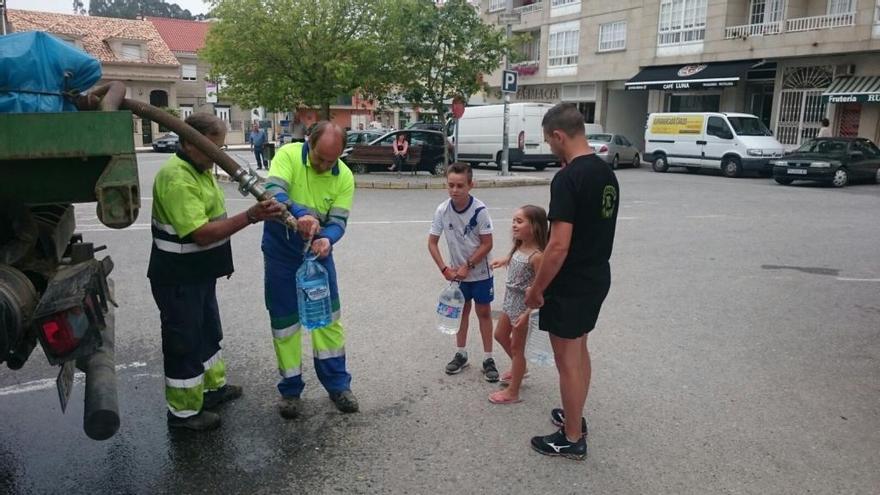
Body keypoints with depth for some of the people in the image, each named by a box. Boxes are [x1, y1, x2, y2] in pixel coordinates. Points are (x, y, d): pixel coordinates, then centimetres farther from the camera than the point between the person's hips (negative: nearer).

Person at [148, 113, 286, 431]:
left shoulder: (201, 169, 7)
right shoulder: (176, 178, -25)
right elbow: (201, 233, -32)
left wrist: (221, 260, 19)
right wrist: (249, 217, -38)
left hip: (200, 273, 10)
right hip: (178, 278, -10)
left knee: (207, 332, 22)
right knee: (184, 342, 3)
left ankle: (213, 387, 40)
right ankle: (184, 411, 18)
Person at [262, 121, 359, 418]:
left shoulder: (344, 177, -10)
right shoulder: (288, 155, -17)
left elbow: (338, 221, -12)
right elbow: (273, 192, -31)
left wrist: (327, 239, -35)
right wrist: (300, 214, -50)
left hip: (318, 250, 2)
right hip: (281, 251, -2)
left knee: (328, 316, 6)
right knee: (284, 321, 6)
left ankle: (337, 384, 21)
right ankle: (290, 390, 21)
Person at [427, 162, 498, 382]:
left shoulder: (479, 210, -21)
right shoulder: (442, 210, -13)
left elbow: (487, 244, -16)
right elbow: (432, 243, -4)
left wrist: (467, 266, -16)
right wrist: (445, 269, -10)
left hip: (479, 271, -3)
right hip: (457, 272, 3)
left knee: (483, 312, 6)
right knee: (462, 310, 15)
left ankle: (488, 359, 16)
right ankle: (460, 354, 29)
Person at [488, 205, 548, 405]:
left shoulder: (537, 256, -27)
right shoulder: (518, 247, -2)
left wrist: (527, 313, -27)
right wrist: (503, 261, 15)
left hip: (524, 305, -9)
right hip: (510, 300, 9)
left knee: (516, 347, 5)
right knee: (500, 335, 25)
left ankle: (512, 392, 22)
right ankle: (519, 369, 49)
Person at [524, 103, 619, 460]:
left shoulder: (568, 179, -23)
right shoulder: (607, 173, 7)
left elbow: (559, 246, -26)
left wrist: (536, 289, -14)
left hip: (570, 286, -9)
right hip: (597, 277, 9)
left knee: (567, 360, 4)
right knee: (579, 350, 22)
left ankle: (572, 439, 18)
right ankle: (574, 418, 38)